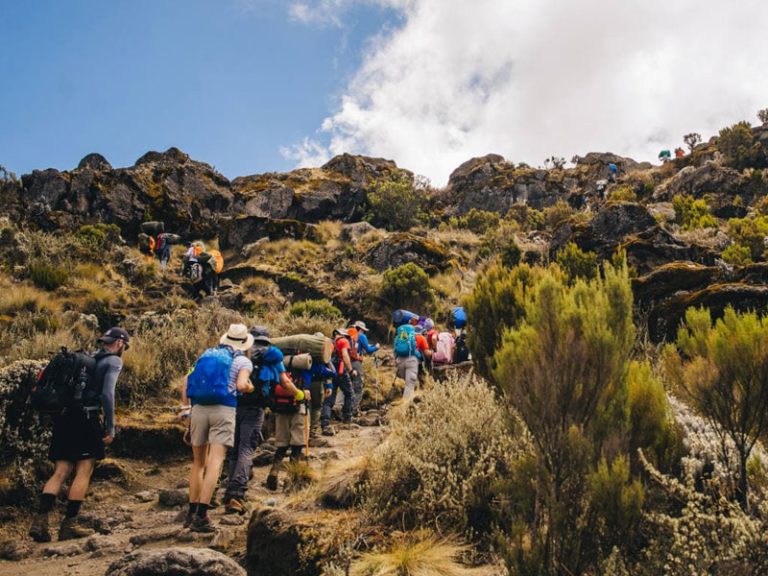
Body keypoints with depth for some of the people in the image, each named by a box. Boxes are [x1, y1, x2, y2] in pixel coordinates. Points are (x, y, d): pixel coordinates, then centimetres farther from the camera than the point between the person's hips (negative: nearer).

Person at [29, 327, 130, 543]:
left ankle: (40, 520, -4)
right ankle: (70, 524, 0)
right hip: (86, 418, -7)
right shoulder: (114, 361, -1)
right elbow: (107, 393, -13)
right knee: (84, 471, 0)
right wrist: (111, 427, -12)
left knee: (60, 472, 7)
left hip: (64, 417, 7)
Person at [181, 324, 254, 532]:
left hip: (198, 409, 5)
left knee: (198, 463, 17)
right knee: (215, 463, -7)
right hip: (224, 411, -5)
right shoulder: (243, 361, 5)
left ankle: (192, 511, 22)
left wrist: (185, 405, 16)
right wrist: (250, 388, 10)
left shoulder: (207, 354, 19)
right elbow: (241, 385, -11)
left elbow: (188, 379, 12)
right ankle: (201, 515, -15)